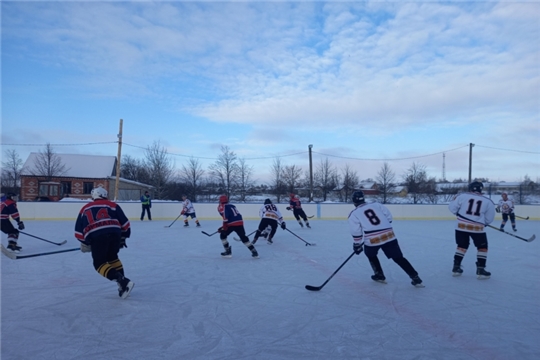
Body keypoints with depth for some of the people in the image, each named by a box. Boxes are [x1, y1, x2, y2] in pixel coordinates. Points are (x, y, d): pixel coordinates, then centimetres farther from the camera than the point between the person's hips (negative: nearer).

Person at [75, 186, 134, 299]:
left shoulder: (85, 208, 28)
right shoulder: (112, 205, 23)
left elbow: (79, 231, 25)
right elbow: (124, 223, 15)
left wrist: (85, 244, 37)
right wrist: (123, 238, 28)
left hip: (96, 237, -2)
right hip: (115, 233, 2)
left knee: (99, 263, 11)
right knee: (112, 257, 26)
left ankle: (123, 281, -7)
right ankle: (123, 283, 21)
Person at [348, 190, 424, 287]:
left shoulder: (353, 214, 6)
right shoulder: (376, 205, 15)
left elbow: (356, 232, 2)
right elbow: (388, 217, 12)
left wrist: (357, 245, 13)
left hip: (372, 240, -3)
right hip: (389, 235, 3)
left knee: (370, 254, 29)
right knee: (398, 258, 12)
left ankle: (379, 275, 29)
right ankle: (416, 278, 8)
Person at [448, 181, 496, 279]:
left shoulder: (462, 196, -1)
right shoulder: (488, 202, 2)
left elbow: (452, 207, 2)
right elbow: (489, 219, 6)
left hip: (461, 226, 2)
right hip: (477, 228, -2)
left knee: (462, 246, 18)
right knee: (482, 247, 17)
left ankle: (456, 267, 19)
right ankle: (480, 270, 13)